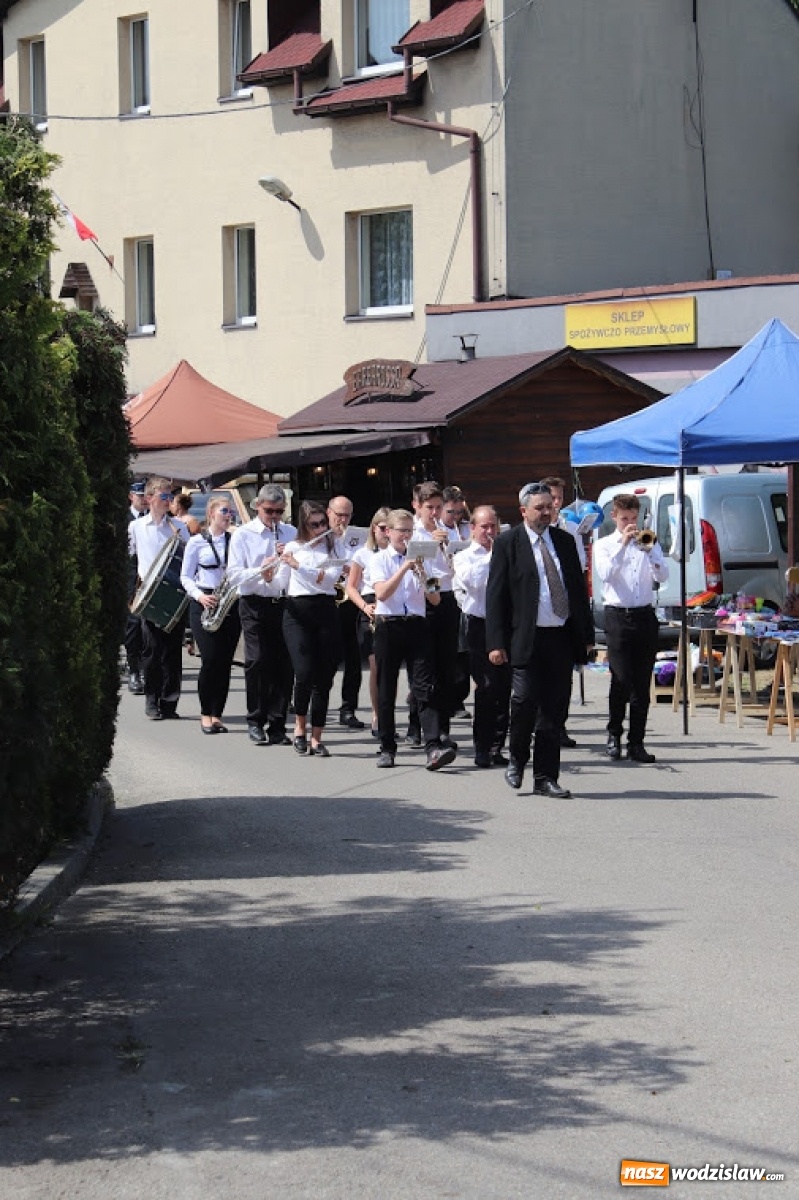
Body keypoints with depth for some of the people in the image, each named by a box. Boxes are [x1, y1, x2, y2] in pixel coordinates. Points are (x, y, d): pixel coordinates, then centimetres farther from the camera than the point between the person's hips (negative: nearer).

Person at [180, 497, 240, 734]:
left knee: (225, 661, -1)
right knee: (211, 659, -10)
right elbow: (185, 576, 5)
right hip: (204, 605, -3)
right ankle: (206, 714, 5)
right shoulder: (197, 542, 3)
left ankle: (217, 714, 8)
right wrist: (200, 596, -11)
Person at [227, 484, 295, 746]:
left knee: (284, 665, 1)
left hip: (285, 603, 3)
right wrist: (260, 571, -19)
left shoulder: (291, 533, 14)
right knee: (257, 662, -9)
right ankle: (255, 722, 4)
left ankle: (277, 725, 9)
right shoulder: (242, 534, 4)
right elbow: (234, 575, -4)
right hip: (255, 605, -3)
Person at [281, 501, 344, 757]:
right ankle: (300, 726, 9)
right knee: (305, 673, -14)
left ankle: (317, 738, 7)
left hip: (326, 613, 2)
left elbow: (331, 578, -8)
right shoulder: (293, 548, 7)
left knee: (324, 678, 0)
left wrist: (299, 566, -17)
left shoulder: (334, 546, 8)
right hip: (298, 613, -2)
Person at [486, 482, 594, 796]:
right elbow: (495, 595, -4)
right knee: (525, 699, -14)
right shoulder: (507, 543, 0)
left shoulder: (565, 541, 14)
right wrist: (496, 642, -11)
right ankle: (517, 759, 13)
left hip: (562, 638, 4)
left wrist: (586, 634, 13)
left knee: (554, 710, 4)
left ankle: (545, 778, 11)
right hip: (526, 638, -4)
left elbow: (579, 588, 18)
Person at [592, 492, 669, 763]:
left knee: (642, 684, 2)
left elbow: (663, 576, 1)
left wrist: (649, 550, -12)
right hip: (618, 616, -3)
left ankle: (636, 742, 6)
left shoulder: (648, 543, 14)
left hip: (645, 616, 3)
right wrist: (623, 544, -15)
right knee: (621, 680, -8)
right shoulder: (604, 545, 7)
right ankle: (614, 734, 10)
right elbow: (605, 574, -12)